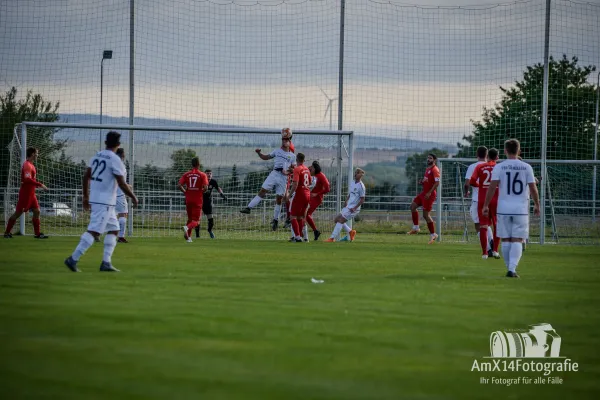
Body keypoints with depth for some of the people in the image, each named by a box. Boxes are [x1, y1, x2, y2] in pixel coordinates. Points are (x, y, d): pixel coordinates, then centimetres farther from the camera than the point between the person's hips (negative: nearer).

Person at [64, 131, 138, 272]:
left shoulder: (97, 156, 10)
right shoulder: (115, 160, -13)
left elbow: (86, 176, 14)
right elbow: (122, 184, -14)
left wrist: (86, 196, 22)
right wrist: (133, 197, 0)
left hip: (94, 198, 9)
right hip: (105, 201, -9)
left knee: (114, 229, 15)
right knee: (94, 231, -11)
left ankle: (106, 262, 10)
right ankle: (73, 259, -17)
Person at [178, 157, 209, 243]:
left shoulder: (186, 174, 3)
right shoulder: (202, 175, -5)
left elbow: (179, 185, -6)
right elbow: (205, 187, -17)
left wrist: (185, 192, 9)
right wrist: (201, 192, 4)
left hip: (188, 200, 3)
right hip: (198, 200, -3)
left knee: (190, 219, 20)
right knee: (196, 221, -2)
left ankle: (188, 237, 13)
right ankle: (187, 227, -32)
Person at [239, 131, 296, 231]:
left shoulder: (292, 156, 11)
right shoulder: (277, 151, 15)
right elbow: (265, 157, 18)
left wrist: (288, 172, -11)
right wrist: (259, 153, -1)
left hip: (283, 177, -1)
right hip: (274, 174, 1)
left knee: (279, 198, 2)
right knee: (262, 191, -12)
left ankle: (275, 219, 11)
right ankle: (249, 208, -16)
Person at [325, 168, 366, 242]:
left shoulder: (361, 186, -13)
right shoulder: (352, 183, 12)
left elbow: (362, 200, -13)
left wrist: (354, 208, -19)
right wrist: (346, 202, 6)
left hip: (353, 209, -9)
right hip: (347, 207, 9)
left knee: (340, 220, -14)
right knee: (336, 219, 10)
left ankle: (332, 238, -13)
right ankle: (350, 232, 20)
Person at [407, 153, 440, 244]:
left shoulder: (435, 170, -13)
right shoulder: (427, 169, 16)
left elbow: (437, 183, -21)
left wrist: (429, 192, -26)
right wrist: (422, 181, 4)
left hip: (429, 194, -10)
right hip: (424, 192, 10)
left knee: (426, 215, -7)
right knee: (413, 206, 5)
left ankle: (433, 234, 2)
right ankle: (416, 228, 10)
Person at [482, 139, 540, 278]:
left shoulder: (499, 167, -1)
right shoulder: (526, 167, 1)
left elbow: (492, 187, -7)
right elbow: (533, 188, 2)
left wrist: (486, 205, -2)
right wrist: (537, 205, 14)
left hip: (504, 209, 0)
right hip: (521, 209, 0)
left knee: (506, 240, 10)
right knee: (517, 240, -1)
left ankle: (510, 268, 15)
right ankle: (512, 269, -15)